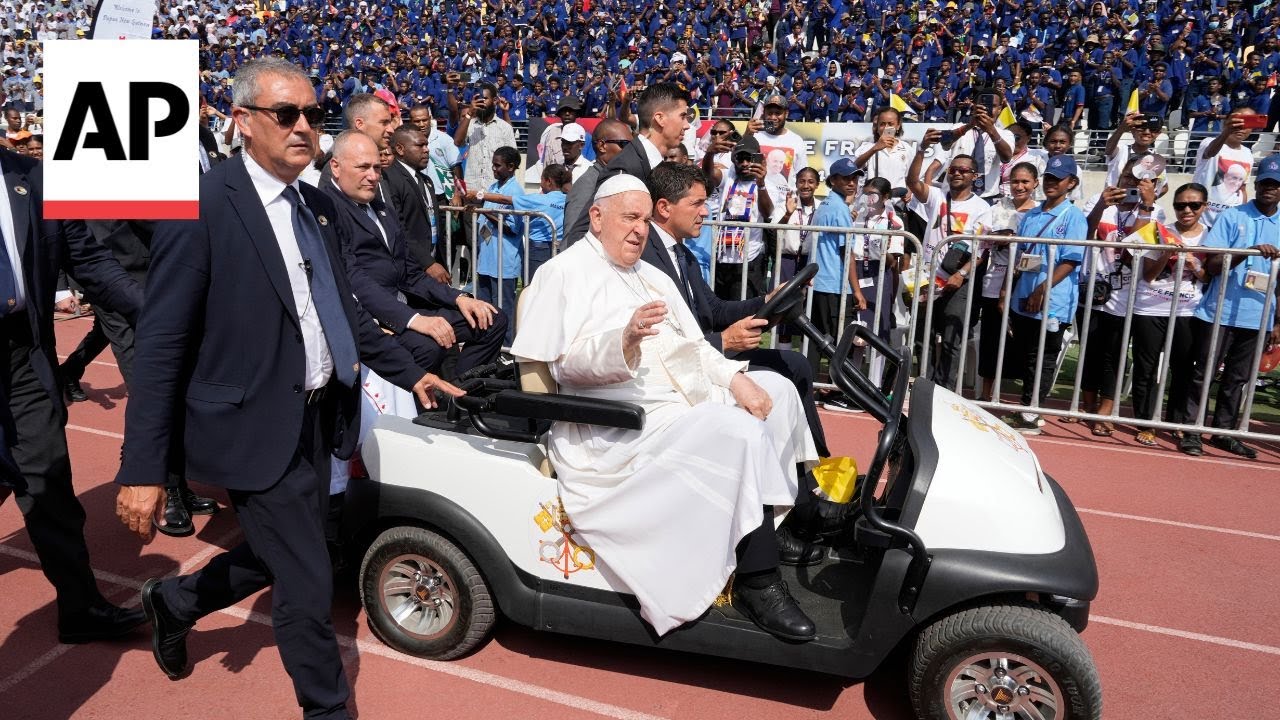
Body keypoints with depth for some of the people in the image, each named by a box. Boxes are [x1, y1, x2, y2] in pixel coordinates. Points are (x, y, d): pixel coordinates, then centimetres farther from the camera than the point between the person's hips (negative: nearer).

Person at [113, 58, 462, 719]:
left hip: (317, 422, 8)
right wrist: (141, 468, -16)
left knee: (277, 558, 24)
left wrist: (411, 373, 15)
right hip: (256, 431, -8)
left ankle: (173, 600, 52)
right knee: (307, 588, 3)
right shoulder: (203, 204, -15)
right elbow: (160, 344, -16)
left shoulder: (318, 207, 7)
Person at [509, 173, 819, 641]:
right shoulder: (565, 273, -3)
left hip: (692, 398, 9)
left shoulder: (654, 278, 24)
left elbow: (696, 346, 16)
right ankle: (758, 584, -16)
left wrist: (735, 378, -3)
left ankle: (782, 523, 10)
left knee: (776, 390, 4)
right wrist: (625, 340, -35)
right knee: (742, 434, -27)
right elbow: (569, 362, -16)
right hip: (633, 421, -9)